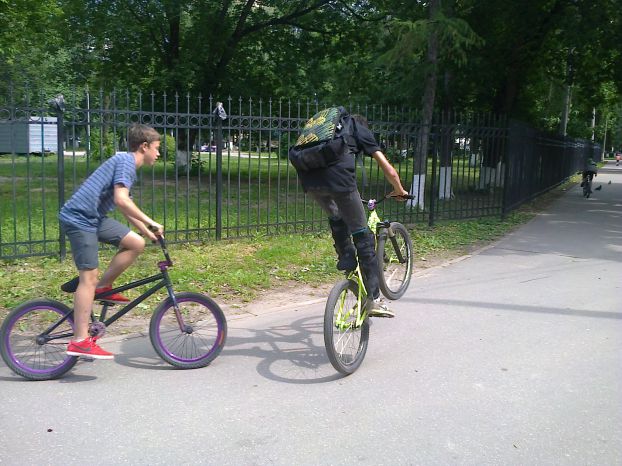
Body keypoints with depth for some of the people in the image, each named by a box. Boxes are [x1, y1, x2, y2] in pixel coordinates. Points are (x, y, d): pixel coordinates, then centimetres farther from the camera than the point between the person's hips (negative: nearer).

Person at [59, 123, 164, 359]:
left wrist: (148, 232, 25)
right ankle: (80, 341, -8)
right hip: (79, 218, -9)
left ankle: (102, 288, 13)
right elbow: (121, 200, -25)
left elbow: (126, 207, 26)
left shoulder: (126, 163, 19)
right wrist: (150, 223, -19)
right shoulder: (126, 160, -12)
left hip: (93, 217, 9)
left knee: (136, 243, 3)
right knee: (89, 276, -11)